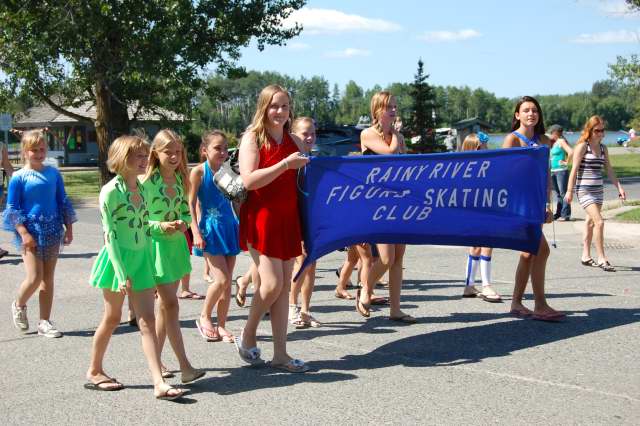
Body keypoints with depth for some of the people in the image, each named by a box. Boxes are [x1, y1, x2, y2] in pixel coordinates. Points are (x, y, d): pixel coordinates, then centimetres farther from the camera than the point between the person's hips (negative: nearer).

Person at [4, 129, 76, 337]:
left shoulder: (53, 173, 5)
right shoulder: (19, 177, -6)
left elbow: (62, 201, 12)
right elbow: (12, 209, -6)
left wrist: (69, 227, 9)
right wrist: (24, 233, -14)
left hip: (52, 232, 4)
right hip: (30, 233, -4)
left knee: (48, 279, 8)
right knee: (34, 277, -10)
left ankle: (44, 322, 16)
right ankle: (19, 305, 20)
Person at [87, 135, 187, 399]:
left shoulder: (141, 189, 9)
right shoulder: (111, 191, -11)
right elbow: (110, 234, -14)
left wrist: (151, 269, 14)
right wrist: (121, 274, -19)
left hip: (142, 258, 6)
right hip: (118, 259, -6)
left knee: (147, 321, -1)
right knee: (112, 318, 8)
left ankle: (159, 383, -6)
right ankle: (94, 372, 27)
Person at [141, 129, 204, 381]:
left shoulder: (180, 179, 6)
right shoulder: (148, 182, -13)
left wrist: (183, 223, -8)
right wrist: (160, 226, -24)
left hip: (177, 244, 7)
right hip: (157, 245, -7)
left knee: (165, 305, 12)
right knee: (171, 305, -7)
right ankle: (185, 367, -6)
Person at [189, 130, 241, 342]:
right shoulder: (198, 171, -6)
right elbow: (191, 204, -8)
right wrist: (196, 232, -15)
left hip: (228, 227, 5)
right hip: (210, 229, -5)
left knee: (227, 281, 6)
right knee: (222, 279, -12)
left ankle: (221, 326, 16)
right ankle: (204, 317, 10)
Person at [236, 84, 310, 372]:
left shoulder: (294, 142, 12)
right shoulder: (252, 138, -5)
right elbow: (249, 180, -18)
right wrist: (285, 164, -21)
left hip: (288, 219, 6)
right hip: (261, 217, -6)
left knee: (284, 286, 5)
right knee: (272, 283, -11)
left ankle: (280, 354, 11)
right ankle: (247, 337, 14)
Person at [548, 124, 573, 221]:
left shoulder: (561, 141, -9)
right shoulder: (553, 143, 14)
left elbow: (571, 152, -22)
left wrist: (566, 162, -13)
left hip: (561, 170, -9)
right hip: (553, 171, 9)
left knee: (563, 193, -8)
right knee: (558, 193, 13)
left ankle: (566, 215, -7)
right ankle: (558, 213, 19)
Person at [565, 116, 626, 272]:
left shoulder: (603, 148, 11)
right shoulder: (582, 146, -8)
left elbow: (609, 170, 14)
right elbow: (574, 169, -9)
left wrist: (619, 187, 6)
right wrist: (569, 190, -11)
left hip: (598, 190, 7)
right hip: (584, 190, -7)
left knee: (591, 222, 13)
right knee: (599, 222, -16)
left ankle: (586, 256, 23)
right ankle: (602, 259, -12)